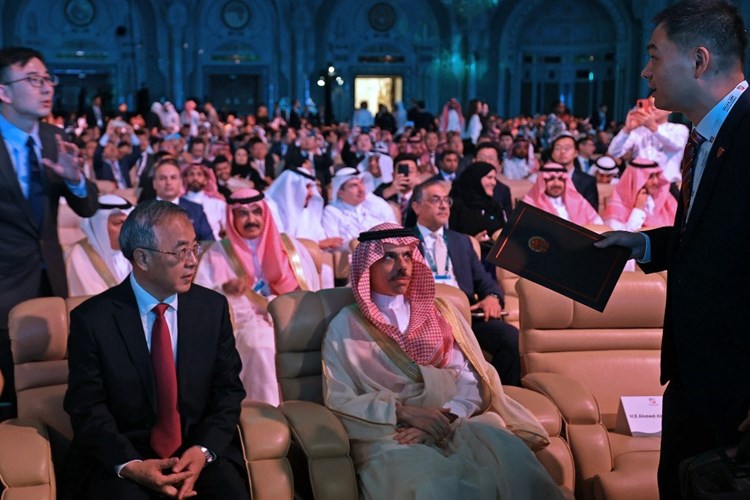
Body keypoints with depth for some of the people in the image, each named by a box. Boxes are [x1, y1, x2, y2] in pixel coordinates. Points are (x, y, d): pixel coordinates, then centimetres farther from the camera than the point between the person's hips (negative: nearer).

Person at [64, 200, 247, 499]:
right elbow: (87, 409, -5)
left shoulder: (213, 307, 0)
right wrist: (129, 465, -21)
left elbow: (228, 390, 3)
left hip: (198, 447, 2)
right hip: (118, 455, -1)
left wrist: (204, 450, -14)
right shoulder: (92, 319, -7)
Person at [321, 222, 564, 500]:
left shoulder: (440, 313, 18)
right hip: (389, 434, -4)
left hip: (458, 424, 4)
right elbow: (339, 401, 1)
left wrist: (446, 416, -14)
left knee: (508, 454, -30)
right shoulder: (346, 326, 9)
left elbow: (473, 378, 7)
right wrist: (402, 412, -14)